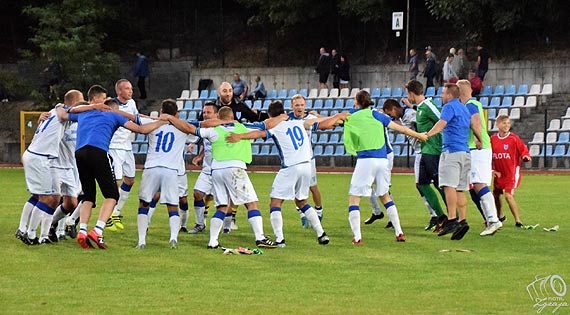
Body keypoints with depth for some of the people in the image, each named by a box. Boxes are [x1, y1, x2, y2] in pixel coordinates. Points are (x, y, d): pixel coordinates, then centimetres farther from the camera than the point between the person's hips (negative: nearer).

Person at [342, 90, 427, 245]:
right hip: (382, 160, 4)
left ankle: (357, 237, -10)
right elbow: (400, 128, 12)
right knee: (385, 196, 21)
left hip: (365, 160, -4)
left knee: (354, 198, 3)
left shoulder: (351, 118, 3)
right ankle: (399, 233, 18)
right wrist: (419, 136, 23)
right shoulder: (376, 115, 9)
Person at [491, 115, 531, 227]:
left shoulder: (514, 138, -11)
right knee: (495, 195, 18)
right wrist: (492, 169, 3)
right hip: (499, 173, 6)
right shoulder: (493, 139, 0)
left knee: (508, 195, -19)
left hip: (512, 172, -6)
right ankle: (500, 216, 44)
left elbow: (524, 150, -5)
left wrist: (525, 157, -27)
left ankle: (518, 220, -10)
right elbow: (490, 156, 10)